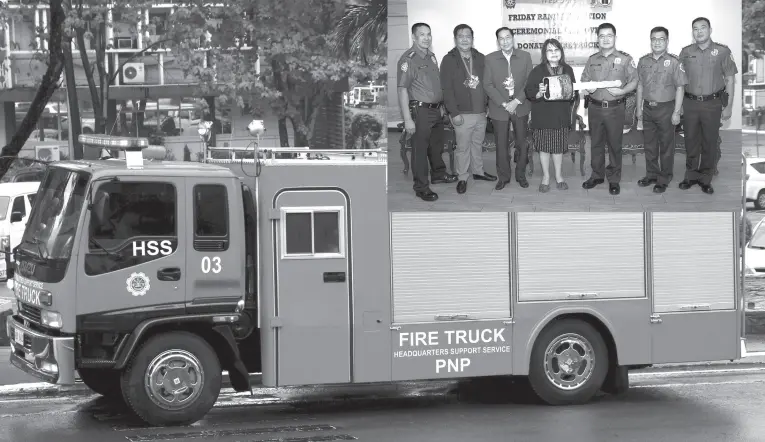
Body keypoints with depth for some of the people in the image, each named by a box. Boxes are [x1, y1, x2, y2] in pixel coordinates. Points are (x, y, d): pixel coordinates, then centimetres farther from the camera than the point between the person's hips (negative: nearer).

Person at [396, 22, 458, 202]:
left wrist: (441, 106, 17)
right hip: (420, 111, -8)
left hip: (436, 110, 8)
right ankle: (421, 187, 7)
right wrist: (407, 119, -22)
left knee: (437, 145, 22)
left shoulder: (431, 56, 10)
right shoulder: (408, 59, -15)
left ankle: (439, 174, 40)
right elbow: (402, 90, -19)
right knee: (420, 149, 0)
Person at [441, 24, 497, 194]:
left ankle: (478, 171, 31)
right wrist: (454, 113, -15)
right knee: (463, 147, 1)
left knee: (478, 143, 16)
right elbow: (447, 89, -9)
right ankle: (462, 178, 10)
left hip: (481, 111, 5)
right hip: (462, 114, -4)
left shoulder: (480, 58, 8)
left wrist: (488, 105, 7)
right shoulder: (449, 60, -6)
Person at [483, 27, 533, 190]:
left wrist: (516, 101, -12)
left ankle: (521, 175, 19)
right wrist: (504, 104, -12)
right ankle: (503, 177, 17)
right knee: (501, 144, 5)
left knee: (522, 143, 5)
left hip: (520, 107, 1)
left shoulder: (525, 56, 1)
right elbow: (488, 85, -4)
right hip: (499, 108, -1)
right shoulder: (490, 59, -1)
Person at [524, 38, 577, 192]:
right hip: (543, 116, -2)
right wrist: (539, 93, -28)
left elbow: (575, 91, 10)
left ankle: (558, 175, 25)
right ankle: (546, 176, 19)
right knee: (544, 147, 5)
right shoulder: (537, 71, -4)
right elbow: (529, 92, -9)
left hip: (562, 115, 2)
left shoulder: (567, 70, 5)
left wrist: (572, 95, -12)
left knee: (559, 147, 8)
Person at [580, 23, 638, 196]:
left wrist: (622, 91, -18)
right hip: (595, 107, 3)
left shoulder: (625, 59, -1)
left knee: (614, 144, 2)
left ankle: (614, 179, 11)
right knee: (596, 143, 11)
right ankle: (597, 175, 24)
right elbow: (584, 80, 15)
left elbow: (634, 81, -2)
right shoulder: (592, 60, 9)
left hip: (615, 108, -3)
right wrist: (588, 88, -7)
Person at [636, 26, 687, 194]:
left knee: (666, 145, 4)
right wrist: (639, 108, 12)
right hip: (648, 108, 5)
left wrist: (676, 112, -12)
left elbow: (680, 88, -9)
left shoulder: (674, 62, -9)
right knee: (649, 144, 13)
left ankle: (664, 178, 13)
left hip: (665, 108, -5)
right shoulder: (643, 61, 5)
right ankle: (651, 174, 27)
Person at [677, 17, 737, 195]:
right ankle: (691, 175, 20)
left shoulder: (723, 51, -2)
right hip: (690, 103, 2)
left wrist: (729, 106, -3)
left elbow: (730, 79, 1)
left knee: (710, 143, 3)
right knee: (691, 141, 8)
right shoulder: (686, 52, 5)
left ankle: (706, 179, 13)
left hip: (712, 104, -2)